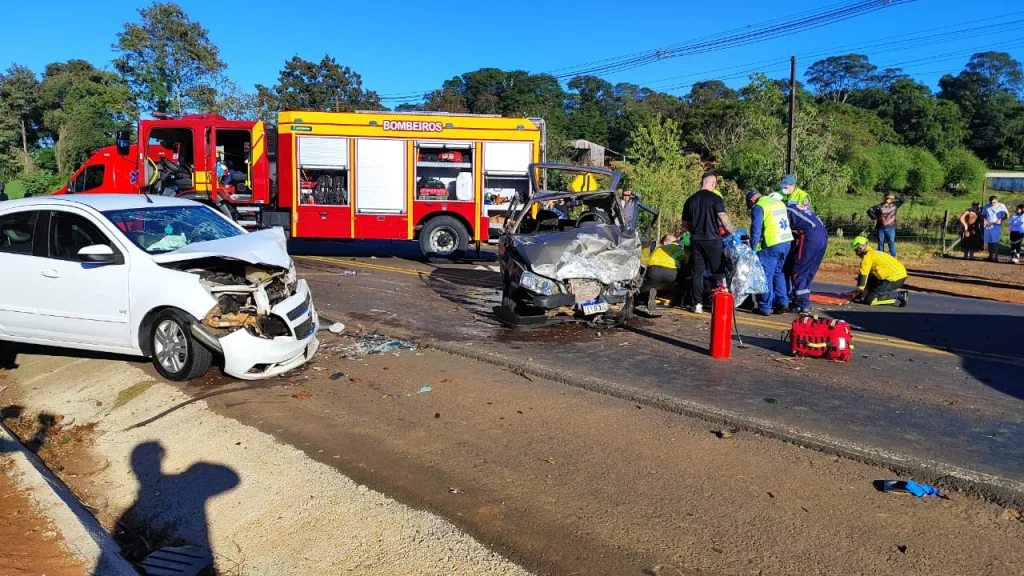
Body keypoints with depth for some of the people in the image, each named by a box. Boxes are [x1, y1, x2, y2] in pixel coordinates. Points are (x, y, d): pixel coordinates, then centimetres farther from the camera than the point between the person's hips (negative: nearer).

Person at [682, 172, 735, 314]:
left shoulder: (690, 200, 10)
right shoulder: (715, 198, -6)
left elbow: (685, 224, 15)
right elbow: (723, 218, -15)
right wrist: (732, 233, -3)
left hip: (696, 241, 4)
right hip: (712, 240, -4)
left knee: (696, 272, 6)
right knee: (718, 272, 6)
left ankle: (698, 304, 4)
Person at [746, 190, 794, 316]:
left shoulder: (758, 207, -6)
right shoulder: (780, 203, 17)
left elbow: (756, 230, -11)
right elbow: (788, 222, 21)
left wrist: (753, 249, -4)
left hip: (770, 245, -8)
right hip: (787, 242, 8)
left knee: (766, 276, 1)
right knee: (778, 272, 21)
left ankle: (765, 307, 4)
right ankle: (782, 301, 20)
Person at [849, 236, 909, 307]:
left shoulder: (867, 256, -6)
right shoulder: (873, 252, 22)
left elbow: (863, 275, -7)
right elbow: (870, 275, 27)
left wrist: (858, 291, 2)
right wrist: (866, 290, 29)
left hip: (894, 278, -9)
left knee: (870, 299, -9)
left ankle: (899, 296, -12)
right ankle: (898, 293, 13)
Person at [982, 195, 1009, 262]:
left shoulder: (1001, 206, 2)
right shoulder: (986, 206, 12)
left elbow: (1006, 215, -4)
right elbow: (983, 215, 16)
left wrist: (1000, 220, -22)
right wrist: (984, 220, -5)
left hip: (996, 226, -4)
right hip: (988, 226, 4)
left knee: (995, 241, -13)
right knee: (989, 241, 4)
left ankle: (996, 257, -15)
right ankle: (990, 256, 12)